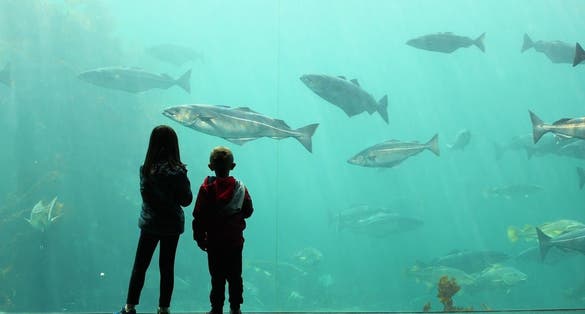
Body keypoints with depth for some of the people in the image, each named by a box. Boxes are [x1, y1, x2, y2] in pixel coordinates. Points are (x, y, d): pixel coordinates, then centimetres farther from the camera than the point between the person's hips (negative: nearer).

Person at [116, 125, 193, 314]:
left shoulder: (146, 169, -10)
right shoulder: (177, 171, -16)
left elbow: (146, 195, -8)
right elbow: (186, 200, -9)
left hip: (150, 223, 1)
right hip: (172, 225, -1)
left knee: (140, 265, 11)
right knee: (167, 266, 10)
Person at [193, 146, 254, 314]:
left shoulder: (207, 188, -11)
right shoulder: (240, 188, -5)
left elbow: (199, 216, -9)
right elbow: (248, 211, 4)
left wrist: (199, 237, 1)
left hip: (214, 241, -2)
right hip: (235, 240, 2)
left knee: (217, 277, 5)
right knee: (235, 276, 11)